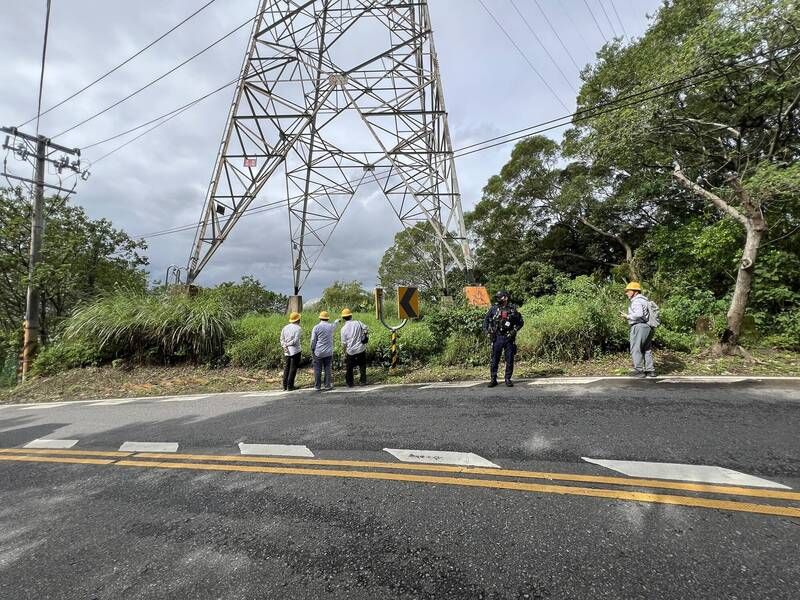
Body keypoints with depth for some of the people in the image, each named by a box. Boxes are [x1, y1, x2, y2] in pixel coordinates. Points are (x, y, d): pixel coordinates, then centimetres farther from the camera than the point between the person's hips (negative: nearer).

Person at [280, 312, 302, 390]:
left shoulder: (285, 327, 6)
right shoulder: (298, 328, -12)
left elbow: (282, 339, 2)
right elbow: (295, 340, -18)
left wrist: (285, 346, -9)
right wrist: (287, 344, -6)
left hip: (287, 351, 6)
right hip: (295, 351, -6)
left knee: (286, 368, 15)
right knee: (293, 369, 2)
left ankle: (285, 385, 18)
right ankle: (290, 386, 4)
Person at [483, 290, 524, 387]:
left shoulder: (513, 309, -2)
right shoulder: (494, 308, 1)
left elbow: (521, 322, 5)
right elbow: (486, 319, 12)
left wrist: (514, 330, -6)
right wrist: (486, 330, 3)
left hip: (509, 338, -1)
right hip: (497, 337, 1)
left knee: (509, 360, 5)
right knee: (494, 359, 3)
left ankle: (508, 379, 18)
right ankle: (493, 379, 12)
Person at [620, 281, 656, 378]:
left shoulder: (636, 301, -11)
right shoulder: (644, 300, 21)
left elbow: (639, 314, -25)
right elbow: (645, 315, 19)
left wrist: (627, 316, -12)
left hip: (639, 326, -10)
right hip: (647, 327, 10)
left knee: (636, 349, -3)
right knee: (647, 350, 14)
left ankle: (639, 370, -2)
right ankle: (650, 370, 15)